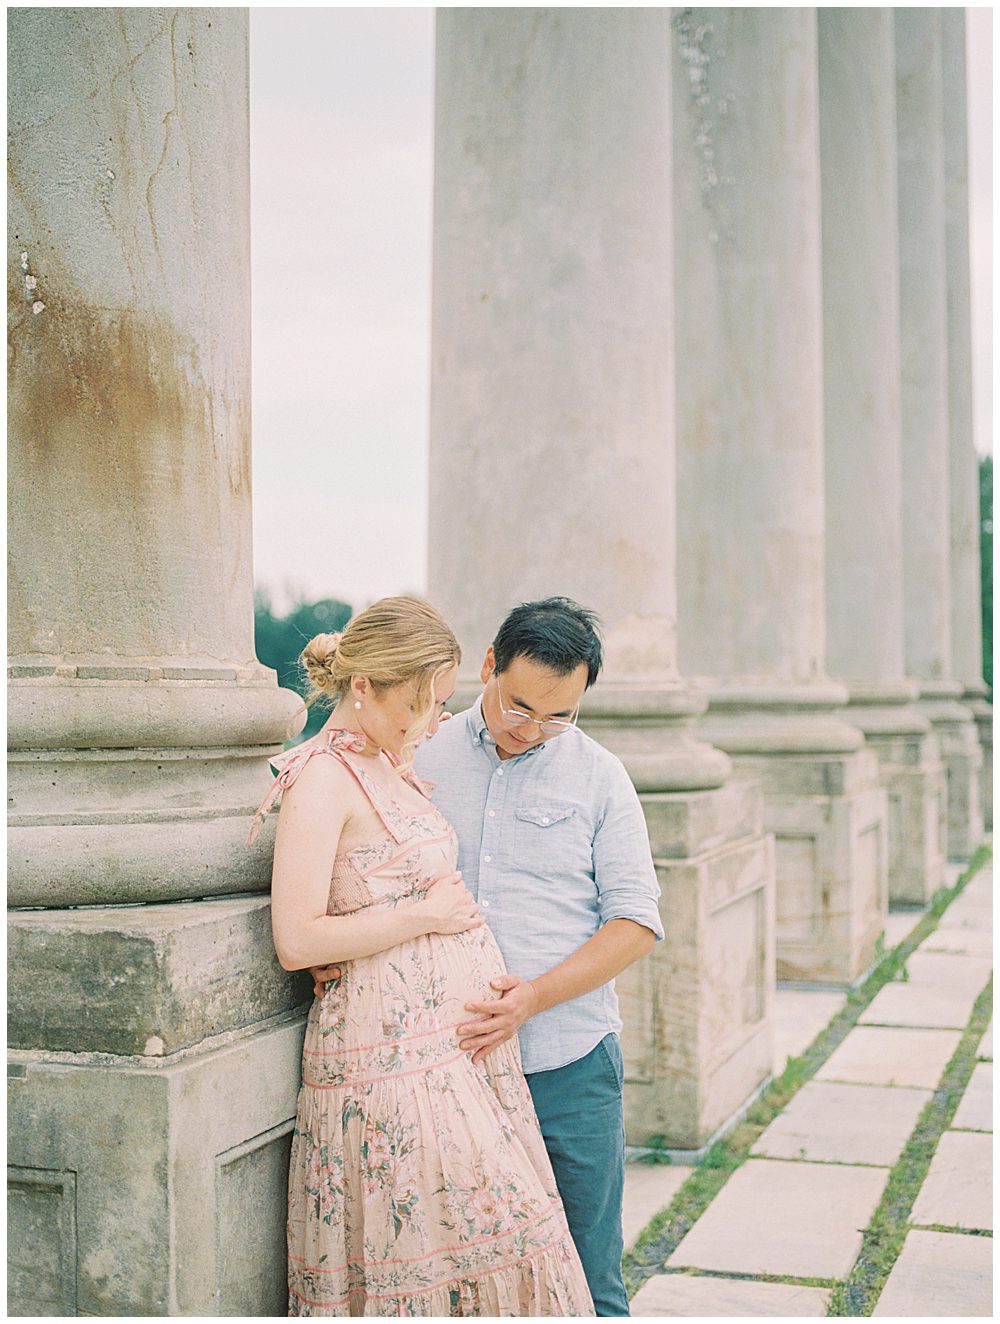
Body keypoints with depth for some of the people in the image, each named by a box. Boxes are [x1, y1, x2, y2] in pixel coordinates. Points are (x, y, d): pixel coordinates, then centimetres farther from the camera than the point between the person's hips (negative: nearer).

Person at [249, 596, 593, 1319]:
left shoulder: (394, 768, 14)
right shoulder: (322, 778, -13)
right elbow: (297, 940, -20)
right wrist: (424, 915, -13)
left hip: (459, 1039, 9)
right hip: (394, 1059, -9)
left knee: (489, 1239, 10)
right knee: (418, 1253, -4)